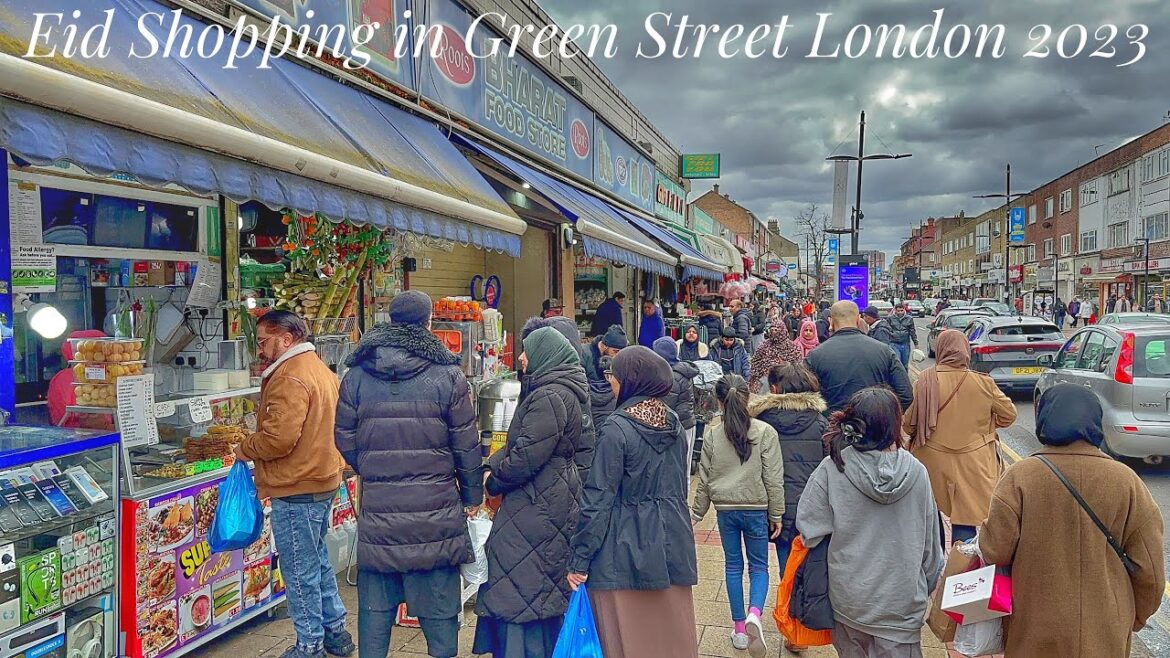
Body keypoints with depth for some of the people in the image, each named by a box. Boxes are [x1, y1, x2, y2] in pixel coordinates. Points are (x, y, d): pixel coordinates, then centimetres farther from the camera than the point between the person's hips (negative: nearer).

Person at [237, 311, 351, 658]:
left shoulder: (289, 378, -18)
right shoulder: (320, 369, 14)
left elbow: (279, 438, -26)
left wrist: (244, 449, -9)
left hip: (296, 489, -10)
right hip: (323, 482, 10)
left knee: (301, 571, 2)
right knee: (318, 560, 20)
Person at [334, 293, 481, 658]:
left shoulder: (356, 375, 1)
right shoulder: (447, 375, -7)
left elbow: (345, 440, 7)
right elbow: (466, 445, -4)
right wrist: (472, 495, 9)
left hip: (377, 507, 2)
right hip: (435, 510, -2)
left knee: (375, 603, 14)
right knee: (438, 601, 8)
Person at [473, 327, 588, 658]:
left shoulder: (549, 398, -20)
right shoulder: (561, 392, 14)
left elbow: (526, 458, -23)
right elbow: (517, 443, 16)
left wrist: (493, 481, -7)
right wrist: (492, 466, 1)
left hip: (537, 509, -10)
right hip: (549, 502, 10)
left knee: (522, 596, -1)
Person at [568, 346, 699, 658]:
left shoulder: (617, 428, -14)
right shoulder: (674, 423, 5)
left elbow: (599, 499, -15)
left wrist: (579, 560, -10)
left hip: (626, 546, -6)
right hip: (671, 545, 6)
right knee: (672, 633, 15)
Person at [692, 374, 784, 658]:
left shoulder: (713, 436, -5)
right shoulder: (765, 432, -10)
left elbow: (705, 480, 2)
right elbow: (773, 478, -8)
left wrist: (697, 512, 15)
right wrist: (776, 514, 2)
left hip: (725, 509, 2)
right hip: (756, 509, -1)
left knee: (733, 566, 15)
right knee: (759, 566, 12)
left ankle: (739, 628, 19)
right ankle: (754, 614, -14)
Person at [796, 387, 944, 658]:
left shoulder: (831, 469, -17)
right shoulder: (916, 472, -12)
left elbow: (809, 528, -16)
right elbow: (929, 538, -2)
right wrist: (929, 584, 13)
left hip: (849, 597, 0)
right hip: (903, 599, 0)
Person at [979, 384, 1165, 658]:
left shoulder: (1020, 476, -15)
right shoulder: (1127, 481, -8)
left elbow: (995, 551, -12)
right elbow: (1150, 568, -2)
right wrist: (1136, 617, 14)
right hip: (1105, 635, 2)